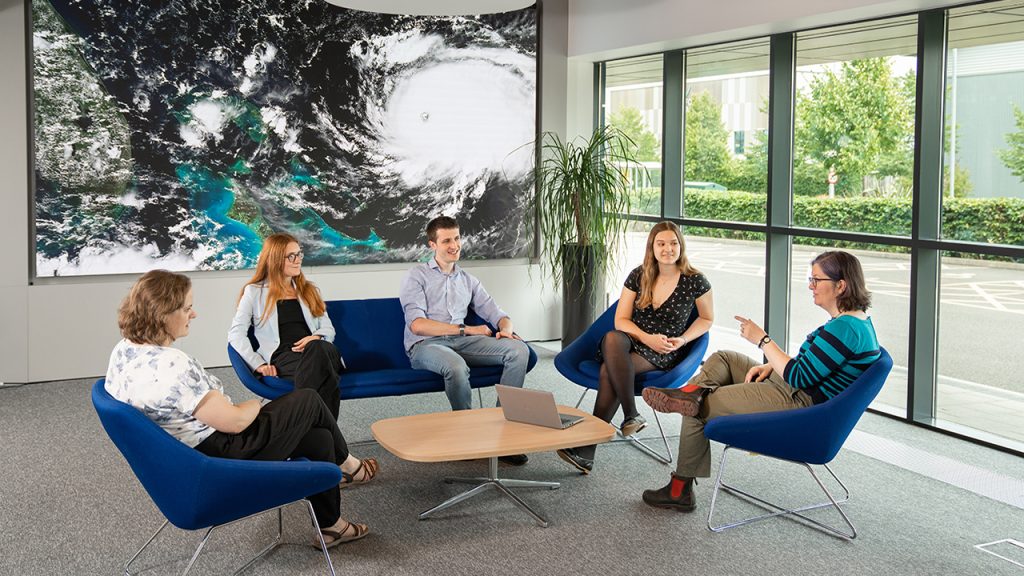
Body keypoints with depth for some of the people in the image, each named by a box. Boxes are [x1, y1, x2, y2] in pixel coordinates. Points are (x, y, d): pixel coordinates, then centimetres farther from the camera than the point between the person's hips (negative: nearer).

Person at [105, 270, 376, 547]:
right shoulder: (172, 366, -33)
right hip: (223, 457, -9)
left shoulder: (123, 350, -2)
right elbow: (234, 421, -25)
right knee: (309, 400, 8)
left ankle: (331, 526, 34)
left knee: (319, 438, 16)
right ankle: (346, 464, 36)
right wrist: (256, 405, -3)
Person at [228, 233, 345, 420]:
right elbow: (236, 334, 6)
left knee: (318, 348, -39)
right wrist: (258, 364, -10)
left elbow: (328, 329, 21)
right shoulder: (254, 292, 16)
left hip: (321, 350, 3)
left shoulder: (308, 290, 28)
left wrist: (317, 338, -5)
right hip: (283, 357, -3)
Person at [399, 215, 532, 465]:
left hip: (460, 342, 5)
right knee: (456, 366, -40)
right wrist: (466, 329, -10)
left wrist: (505, 329, -8)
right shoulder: (417, 276, 5)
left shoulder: (468, 281, 23)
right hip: (425, 345, -5)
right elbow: (417, 324, -9)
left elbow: (497, 315, 19)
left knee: (519, 350, -18)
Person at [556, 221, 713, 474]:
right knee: (612, 339, -36)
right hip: (633, 339, 3)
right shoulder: (638, 276, 4)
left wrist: (683, 339, -6)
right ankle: (631, 416, -32)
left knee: (609, 370, -31)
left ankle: (587, 451, -28)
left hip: (665, 354, -3)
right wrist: (647, 338, -16)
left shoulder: (695, 281, -2)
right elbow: (621, 320, 2)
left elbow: (707, 319, 12)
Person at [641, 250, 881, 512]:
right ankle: (692, 392, -9)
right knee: (722, 359, 15)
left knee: (700, 407, -9)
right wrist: (770, 365, 5)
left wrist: (762, 339, -16)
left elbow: (799, 376, -24)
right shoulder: (858, 320, 8)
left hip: (799, 403, -11)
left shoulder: (844, 329, -25)